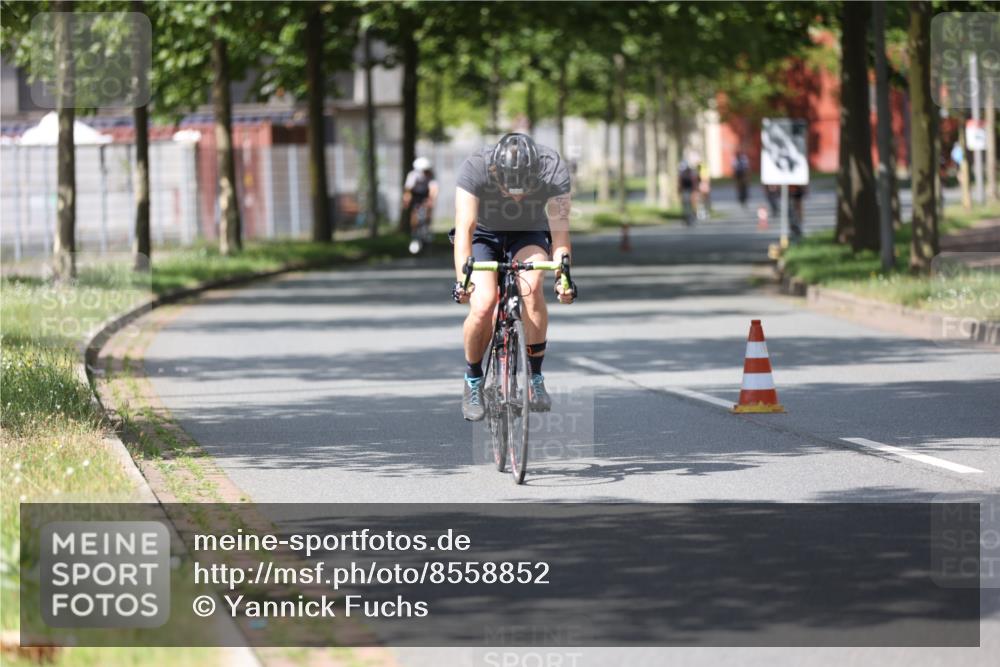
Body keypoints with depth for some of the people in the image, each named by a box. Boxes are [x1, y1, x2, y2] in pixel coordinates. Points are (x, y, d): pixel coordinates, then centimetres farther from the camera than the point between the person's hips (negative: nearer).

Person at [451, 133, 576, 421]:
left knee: (532, 286, -30)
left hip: (529, 234, 1)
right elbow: (464, 229, -38)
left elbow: (560, 229, -30)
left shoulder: (554, 170, -30)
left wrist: (563, 274, -46)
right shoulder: (474, 168, -33)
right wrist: (462, 278, -50)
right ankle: (473, 381, 4)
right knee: (483, 307, -22)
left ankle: (535, 379, -17)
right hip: (484, 235, -1)